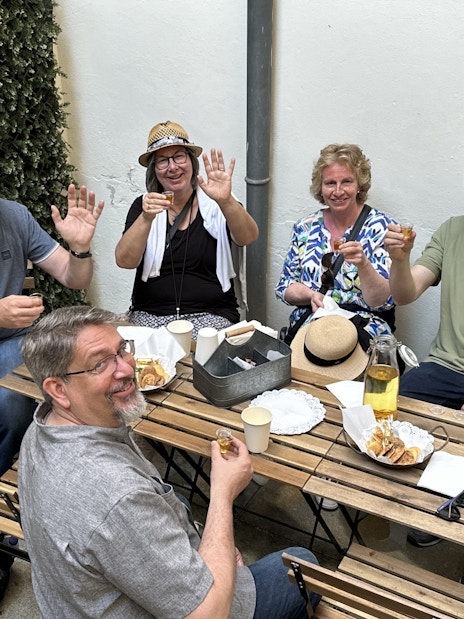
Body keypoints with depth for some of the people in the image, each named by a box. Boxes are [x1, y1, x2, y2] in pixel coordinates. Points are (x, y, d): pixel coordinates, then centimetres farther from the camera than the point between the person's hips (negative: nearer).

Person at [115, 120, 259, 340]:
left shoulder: (214, 204, 2)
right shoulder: (144, 205, 6)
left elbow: (248, 238, -17)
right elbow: (124, 261, -8)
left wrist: (226, 201, -35)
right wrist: (146, 218, -24)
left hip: (211, 314, -1)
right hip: (150, 314, 1)